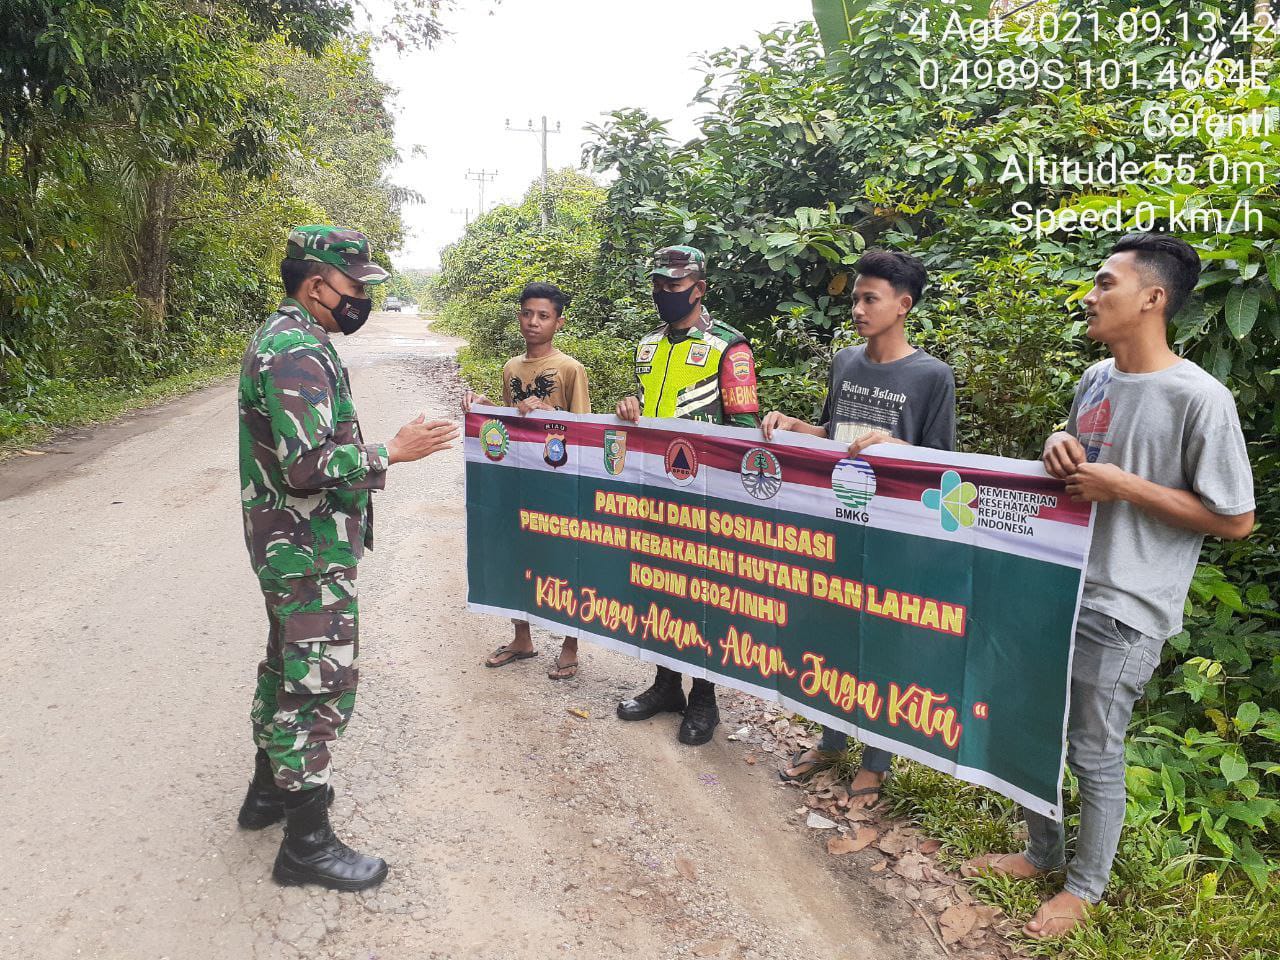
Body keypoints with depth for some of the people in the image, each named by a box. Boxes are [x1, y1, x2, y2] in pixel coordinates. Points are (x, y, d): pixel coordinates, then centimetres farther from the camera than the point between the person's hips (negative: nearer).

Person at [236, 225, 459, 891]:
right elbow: (309, 465, -29)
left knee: (288, 667, 22)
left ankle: (270, 789, 40)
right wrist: (392, 451, -21)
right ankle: (306, 844, 11)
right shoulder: (298, 353, -22)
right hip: (311, 554, -11)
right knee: (320, 685, -2)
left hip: (289, 547, 11)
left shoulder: (285, 340, 12)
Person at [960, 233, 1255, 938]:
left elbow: (1236, 520, -13)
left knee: (1094, 754, 8)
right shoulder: (1096, 379, 5)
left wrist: (1123, 486, -20)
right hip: (1058, 587, 7)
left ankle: (1086, 885, 32)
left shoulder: (1198, 398, -17)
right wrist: (1060, 445, -2)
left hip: (1121, 612, -7)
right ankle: (1042, 854, 40)